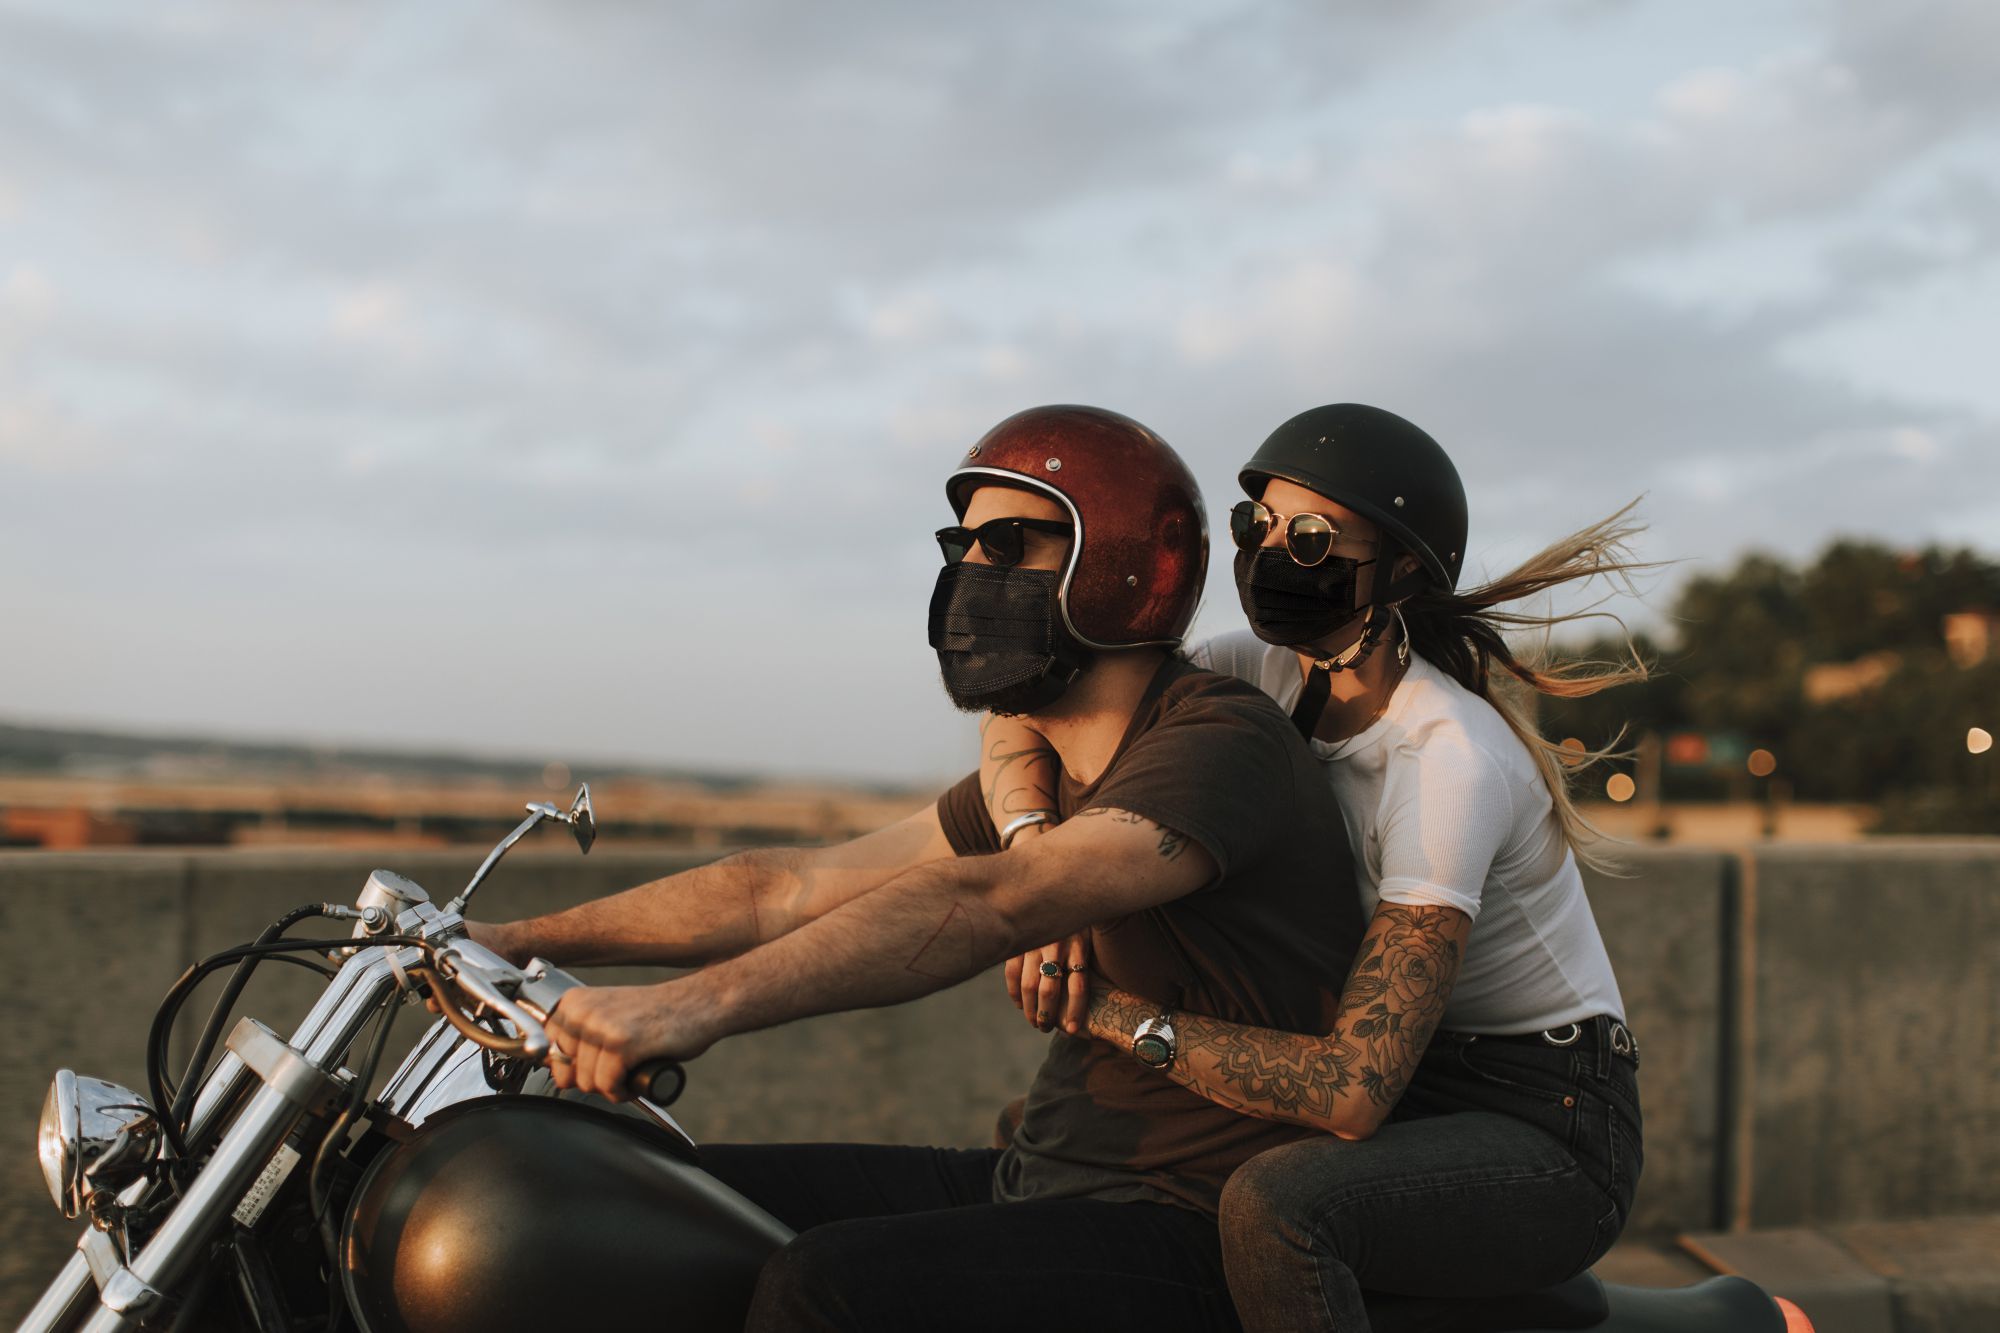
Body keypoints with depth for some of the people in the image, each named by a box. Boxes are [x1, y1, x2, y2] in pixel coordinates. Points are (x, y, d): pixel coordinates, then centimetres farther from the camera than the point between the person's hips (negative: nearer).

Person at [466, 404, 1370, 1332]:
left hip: (1192, 1237, -9)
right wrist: (523, 938, 7)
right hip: (1038, 1182, 9)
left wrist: (703, 1003, -40)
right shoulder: (1039, 768, 14)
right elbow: (795, 888, 12)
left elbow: (985, 904, -32)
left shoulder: (1221, 742, -16)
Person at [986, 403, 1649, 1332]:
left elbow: (1354, 1090, -32)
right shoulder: (1273, 675, -4)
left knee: (1275, 1203, -35)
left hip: (1549, 1130, -7)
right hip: (1421, 1093, 8)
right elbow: (1021, 719, -2)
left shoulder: (1451, 757, -26)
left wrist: (1112, 1011, -30)